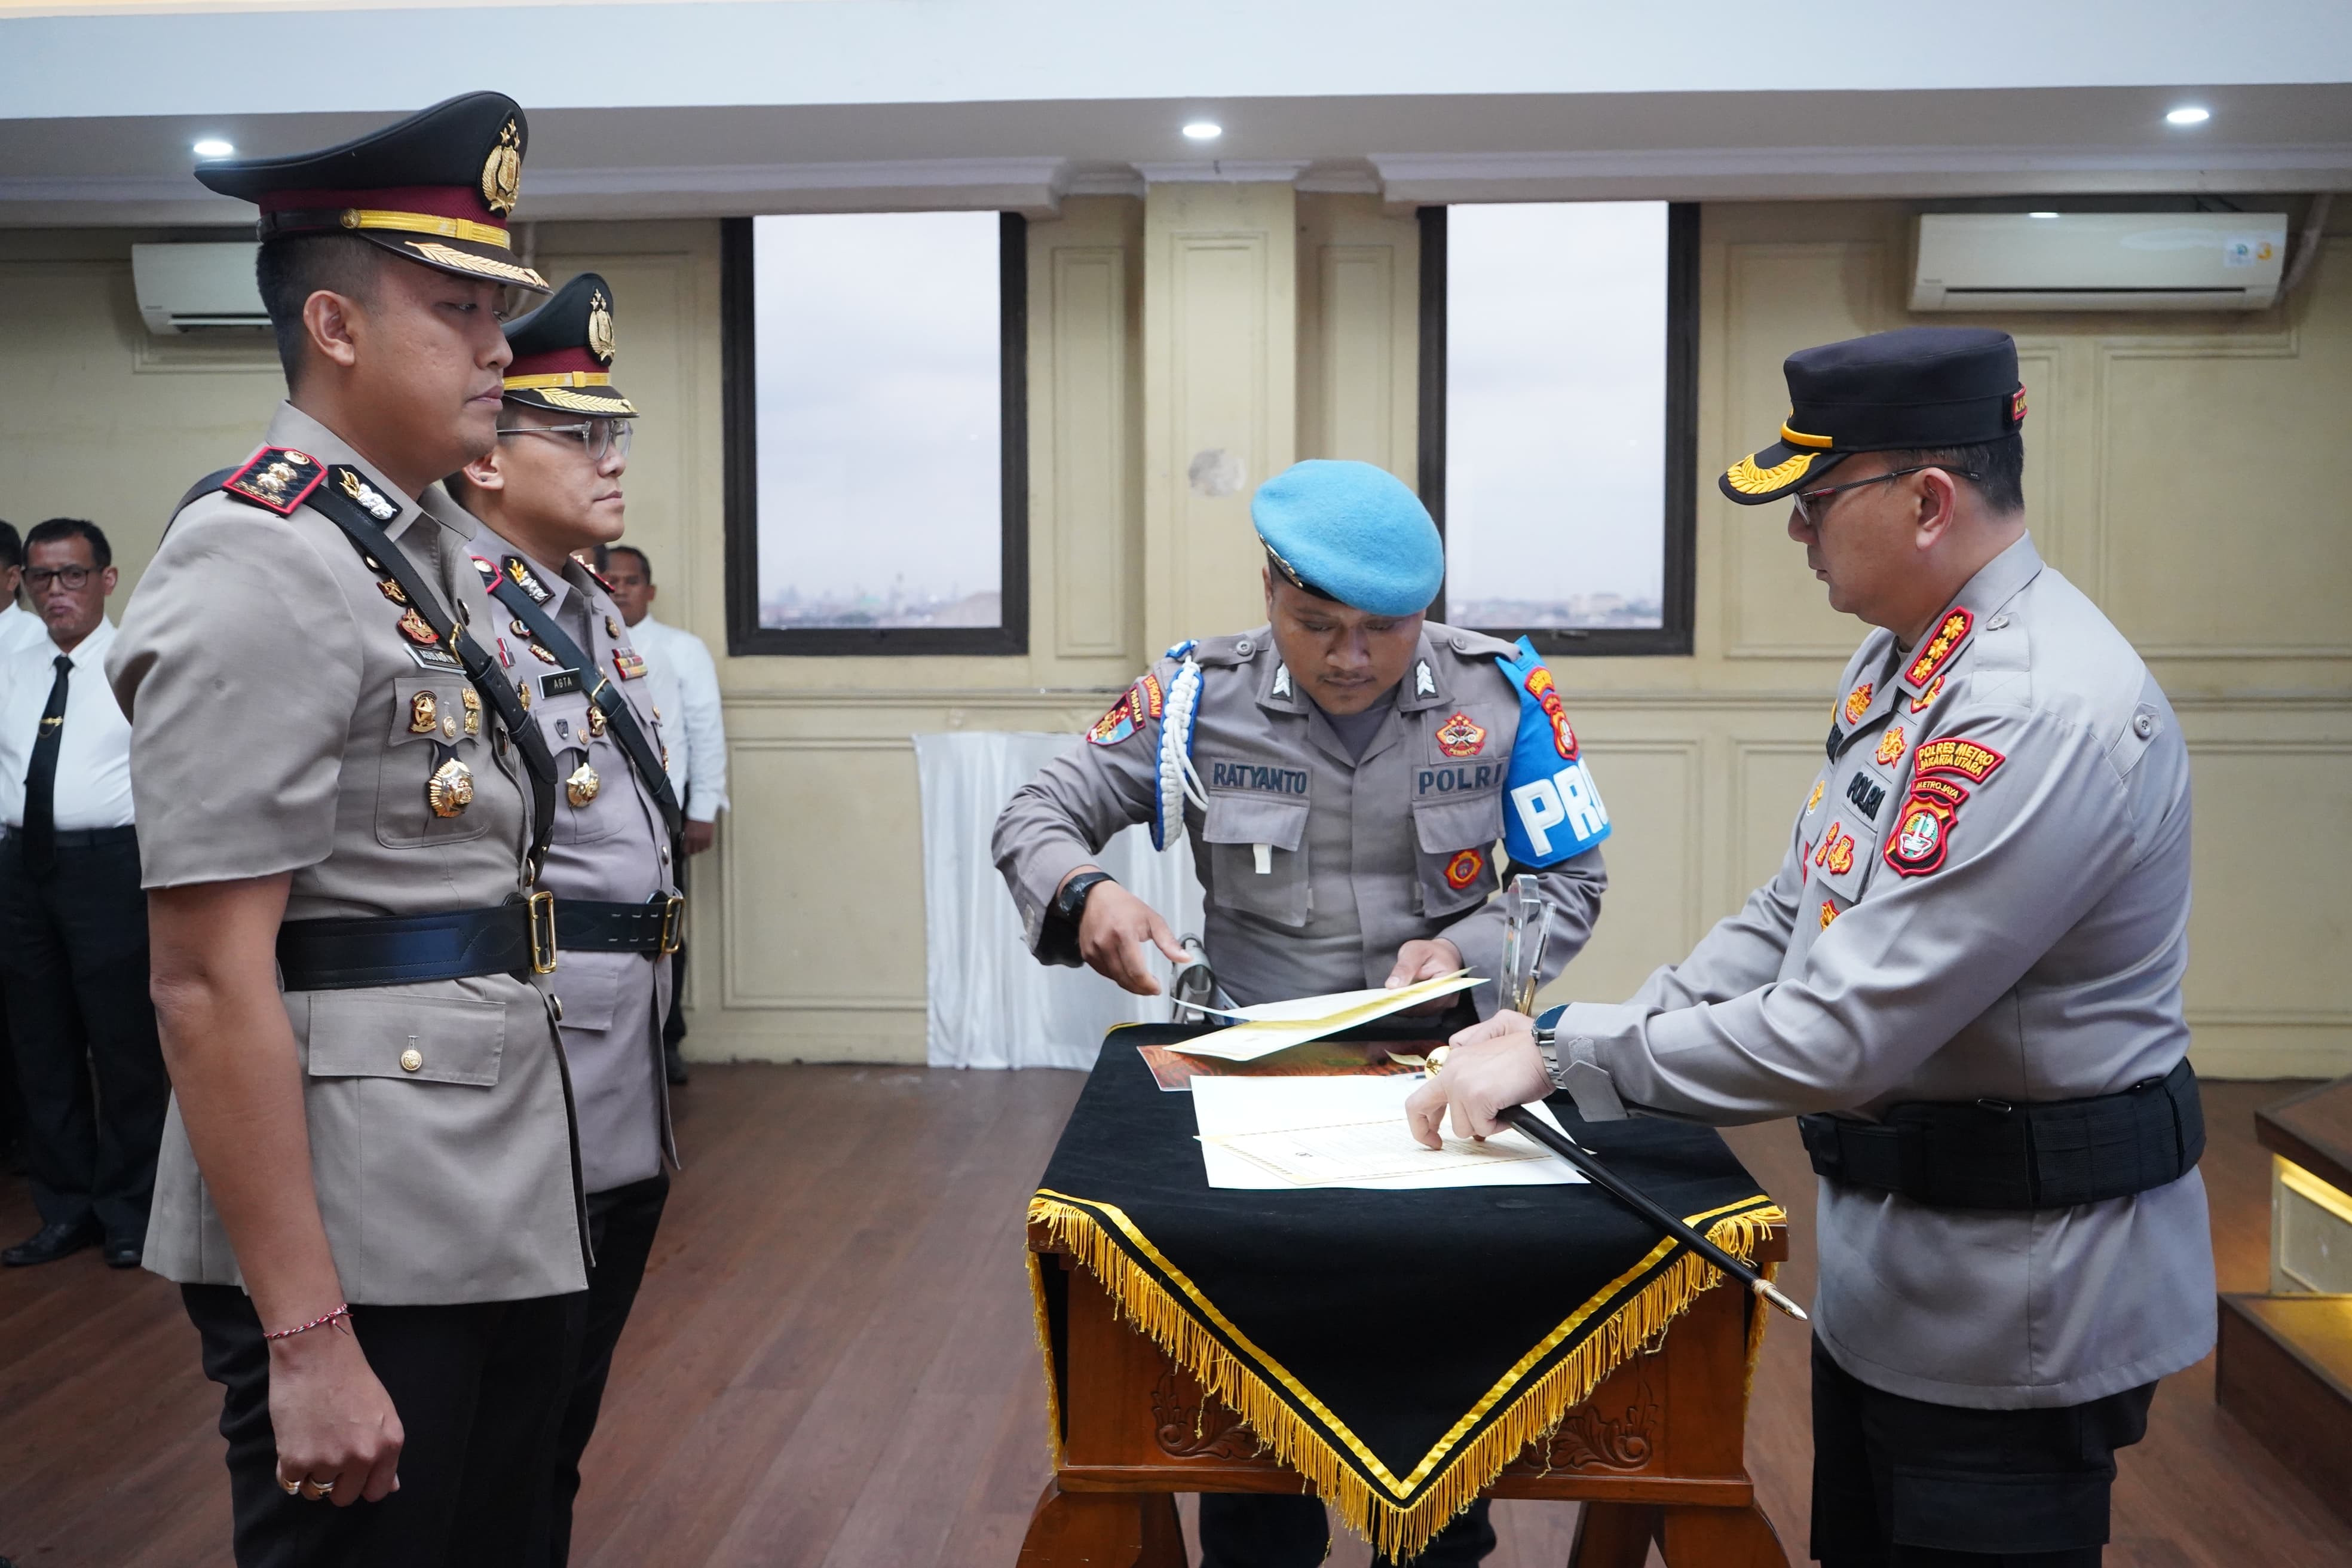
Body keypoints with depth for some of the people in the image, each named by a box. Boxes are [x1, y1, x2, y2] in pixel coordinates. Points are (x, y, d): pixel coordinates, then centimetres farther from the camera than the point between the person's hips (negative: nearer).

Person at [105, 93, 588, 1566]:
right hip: (356, 1232, -9)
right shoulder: (257, 572, -16)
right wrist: (306, 1337, -20)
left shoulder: (443, 549, 11)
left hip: (505, 1207, 9)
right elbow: (210, 979, -19)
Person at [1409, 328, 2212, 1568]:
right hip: (1885, 1268, 9)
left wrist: (1562, 1060, -21)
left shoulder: (2044, 712, -27)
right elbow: (1790, 917, 9)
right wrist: (1576, 1034, -1)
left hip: (2017, 1300, -9)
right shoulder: (1898, 661, 4)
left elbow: (1843, 1037, -30)